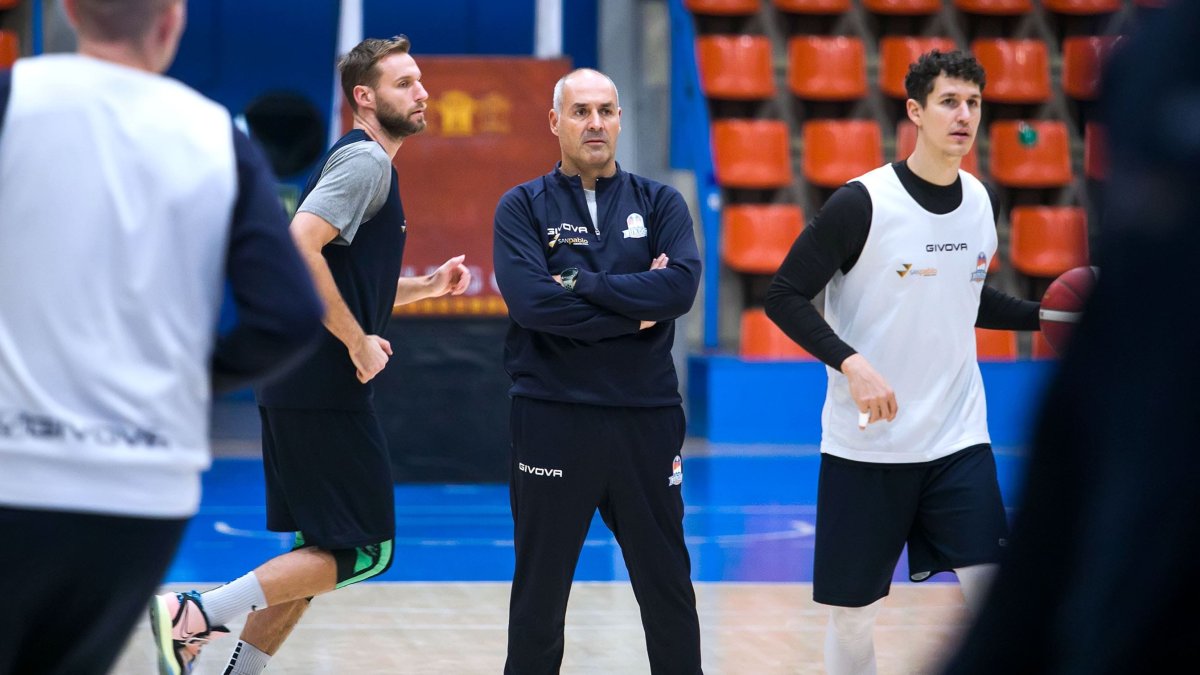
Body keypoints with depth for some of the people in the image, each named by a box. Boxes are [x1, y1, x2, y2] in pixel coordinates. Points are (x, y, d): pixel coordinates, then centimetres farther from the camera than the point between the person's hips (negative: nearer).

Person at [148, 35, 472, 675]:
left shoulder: (365, 161, 22)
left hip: (297, 386, 10)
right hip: (323, 386, -10)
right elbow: (299, 248, -24)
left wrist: (426, 286, 20)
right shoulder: (364, 160, -10)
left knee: (318, 552, 13)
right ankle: (196, 614, -13)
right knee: (366, 551, -8)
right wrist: (360, 343, -19)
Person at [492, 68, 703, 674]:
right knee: (539, 591, 7)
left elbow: (681, 286, -11)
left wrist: (580, 284, -14)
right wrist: (634, 310, -12)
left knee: (668, 585, 8)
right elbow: (530, 300, -14)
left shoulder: (659, 204, 7)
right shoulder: (522, 207, 2)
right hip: (552, 419, -2)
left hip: (646, 418, 2)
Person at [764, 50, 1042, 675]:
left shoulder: (981, 202, 5)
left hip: (958, 439, 4)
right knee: (852, 612, 5)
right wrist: (852, 364, -23)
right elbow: (785, 296, -11)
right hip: (864, 446, -4)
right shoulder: (861, 203, -13)